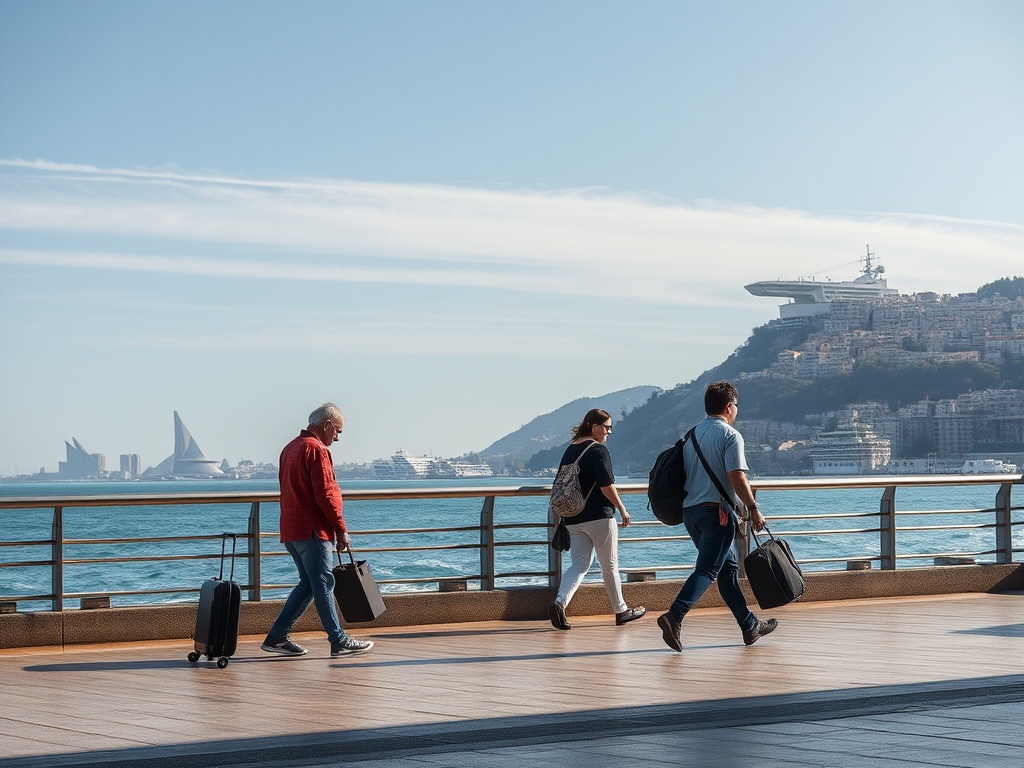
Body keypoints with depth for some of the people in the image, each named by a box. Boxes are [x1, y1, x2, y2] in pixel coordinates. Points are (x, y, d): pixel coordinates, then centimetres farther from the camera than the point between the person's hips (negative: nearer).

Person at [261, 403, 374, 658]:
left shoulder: (290, 448, 18)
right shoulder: (316, 449, -12)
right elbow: (325, 494, -18)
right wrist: (341, 529, -11)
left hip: (291, 530, 9)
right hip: (312, 530, -9)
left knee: (308, 584, 13)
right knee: (324, 584, -5)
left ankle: (277, 637, 10)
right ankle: (339, 641, -1)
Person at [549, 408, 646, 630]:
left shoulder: (570, 451, 11)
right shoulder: (598, 450, -12)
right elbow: (606, 486, -19)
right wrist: (622, 509, -9)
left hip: (574, 520, 6)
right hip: (599, 516, -6)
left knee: (578, 565, 6)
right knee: (610, 566, 7)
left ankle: (559, 603, -17)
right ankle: (621, 611, 19)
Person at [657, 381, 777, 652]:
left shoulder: (692, 434, 15)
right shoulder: (730, 435, -8)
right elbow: (737, 477, -16)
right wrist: (753, 509, -11)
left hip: (690, 511, 8)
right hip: (716, 511, -8)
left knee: (728, 567, 17)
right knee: (707, 569, -12)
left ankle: (750, 625, 23)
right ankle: (674, 616, -29)